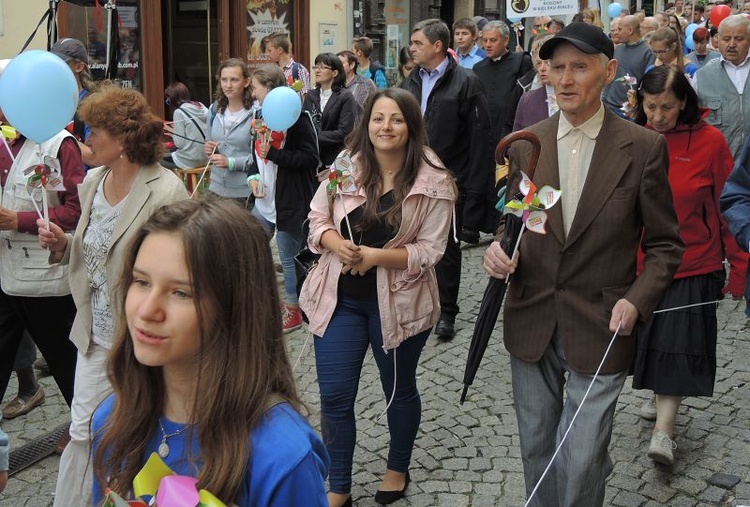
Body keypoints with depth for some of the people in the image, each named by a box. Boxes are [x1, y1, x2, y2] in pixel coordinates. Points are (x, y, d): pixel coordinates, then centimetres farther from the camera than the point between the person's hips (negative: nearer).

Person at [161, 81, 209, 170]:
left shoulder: (179, 112, -13)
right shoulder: (201, 107, 5)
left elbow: (180, 143, -14)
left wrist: (172, 131, 3)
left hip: (190, 161, -7)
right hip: (206, 157, 7)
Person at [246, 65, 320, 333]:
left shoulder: (296, 117, -15)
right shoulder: (262, 115, 12)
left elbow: (310, 158, -19)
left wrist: (273, 154, -22)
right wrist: (253, 177, 2)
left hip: (290, 202, -9)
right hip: (264, 199, 9)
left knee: (289, 258, 3)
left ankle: (292, 311, 20)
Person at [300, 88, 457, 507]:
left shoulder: (434, 182, -12)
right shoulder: (345, 166, -4)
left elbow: (430, 249, -12)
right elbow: (317, 219, 4)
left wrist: (376, 256, -25)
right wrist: (337, 245, -18)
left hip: (398, 301, -2)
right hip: (341, 297, 2)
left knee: (400, 390, 18)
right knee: (334, 396, 4)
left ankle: (398, 469, 44)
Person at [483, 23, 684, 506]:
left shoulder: (644, 147, -7)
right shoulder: (524, 144, 2)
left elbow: (665, 244, -1)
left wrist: (637, 299, -16)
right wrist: (499, 249, -12)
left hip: (599, 330, -3)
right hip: (531, 324, 4)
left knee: (580, 463, -2)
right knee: (536, 450, 17)